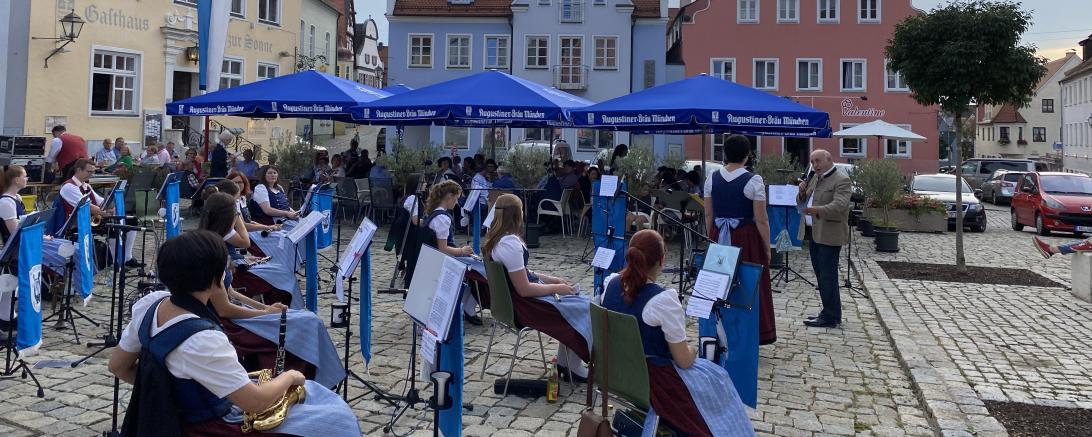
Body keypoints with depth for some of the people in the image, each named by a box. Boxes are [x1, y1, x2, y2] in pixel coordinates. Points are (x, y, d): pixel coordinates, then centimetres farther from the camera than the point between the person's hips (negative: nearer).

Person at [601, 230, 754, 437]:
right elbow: (684, 361, -19)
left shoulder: (611, 285, -7)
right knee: (717, 377, 20)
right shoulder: (664, 299, -27)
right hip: (652, 380, -7)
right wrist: (692, 351, 4)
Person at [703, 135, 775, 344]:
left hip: (720, 238, 4)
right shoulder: (753, 181, -13)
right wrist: (767, 248, -3)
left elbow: (708, 215, 6)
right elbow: (761, 220, -11)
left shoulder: (712, 179, 0)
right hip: (746, 238, -4)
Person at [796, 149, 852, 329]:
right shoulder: (815, 178, 17)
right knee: (821, 275, 14)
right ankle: (830, 312, 23)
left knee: (827, 276, -8)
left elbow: (839, 205, -24)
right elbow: (801, 202, 21)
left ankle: (830, 317, -5)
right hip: (814, 234, 9)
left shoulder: (841, 180, -10)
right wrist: (802, 192, -1)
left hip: (829, 235, -9)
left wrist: (818, 210, -40)